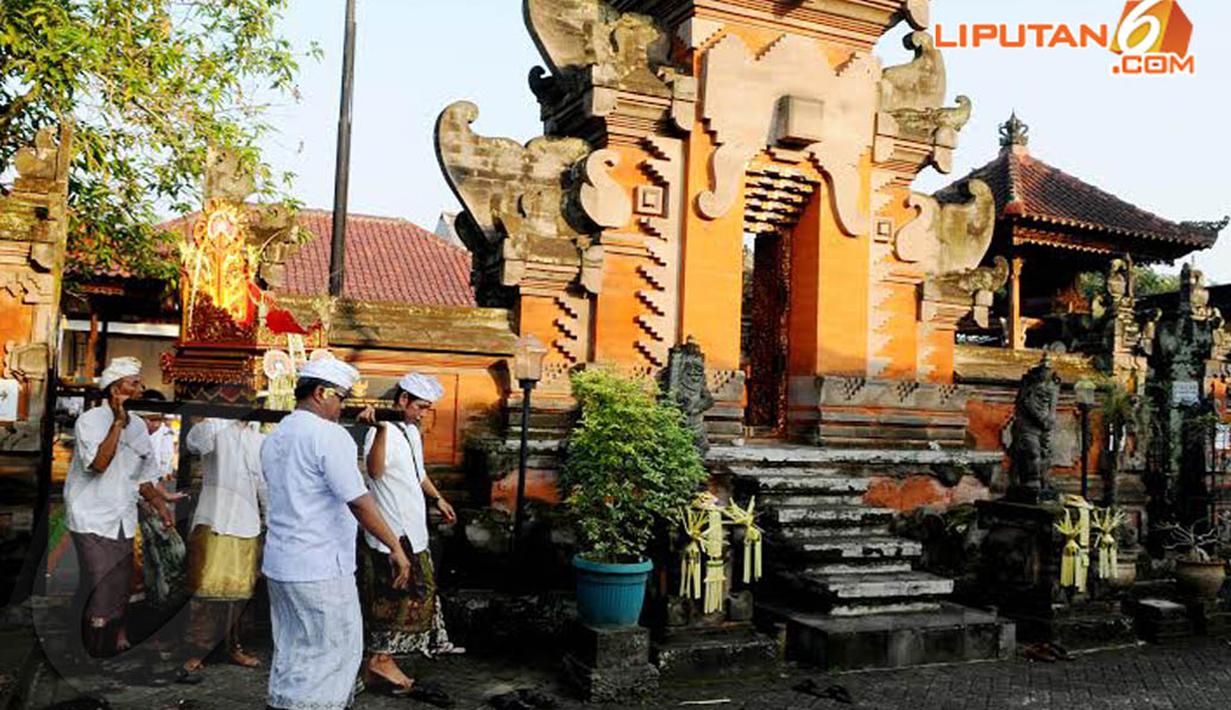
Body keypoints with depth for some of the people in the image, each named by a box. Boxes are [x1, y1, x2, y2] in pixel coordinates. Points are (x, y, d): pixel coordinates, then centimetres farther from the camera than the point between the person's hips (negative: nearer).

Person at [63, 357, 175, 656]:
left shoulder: (138, 426, 9)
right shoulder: (90, 421, -9)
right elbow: (99, 463, -24)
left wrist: (159, 504, 3)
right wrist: (118, 423, -22)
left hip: (123, 522, 6)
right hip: (92, 519, -6)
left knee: (121, 588, 9)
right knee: (100, 587, -10)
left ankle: (119, 642, 20)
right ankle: (96, 651, 1)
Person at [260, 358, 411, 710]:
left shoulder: (274, 438, 12)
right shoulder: (329, 435, -16)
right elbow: (359, 501, -20)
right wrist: (396, 548, -16)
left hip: (278, 562, 9)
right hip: (321, 568, -9)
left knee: (291, 652, 17)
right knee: (335, 651, 3)